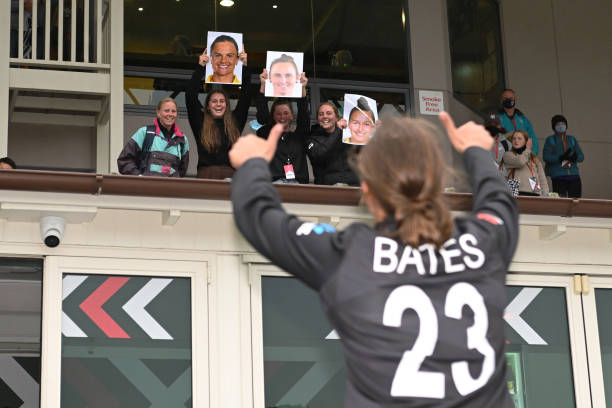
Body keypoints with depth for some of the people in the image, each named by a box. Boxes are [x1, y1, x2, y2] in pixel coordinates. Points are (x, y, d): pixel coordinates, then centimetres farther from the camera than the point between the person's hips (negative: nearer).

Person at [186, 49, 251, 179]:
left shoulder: (235, 122, 16)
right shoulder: (200, 122, 11)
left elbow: (245, 97, 17)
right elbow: (190, 96, 6)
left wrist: (244, 67, 14)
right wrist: (200, 67, 7)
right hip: (206, 174, -2)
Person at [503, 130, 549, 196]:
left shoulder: (535, 159, 24)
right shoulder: (508, 155, 12)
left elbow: (542, 179, 20)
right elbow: (520, 162, -8)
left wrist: (545, 195, 5)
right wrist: (528, 149, 10)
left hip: (535, 193, 4)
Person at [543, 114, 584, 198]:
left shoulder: (572, 139, 18)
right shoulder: (550, 140, 8)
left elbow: (581, 156, 12)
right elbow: (546, 157, -5)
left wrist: (575, 158, -11)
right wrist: (561, 158, -19)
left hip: (574, 175, 3)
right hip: (558, 177, -3)